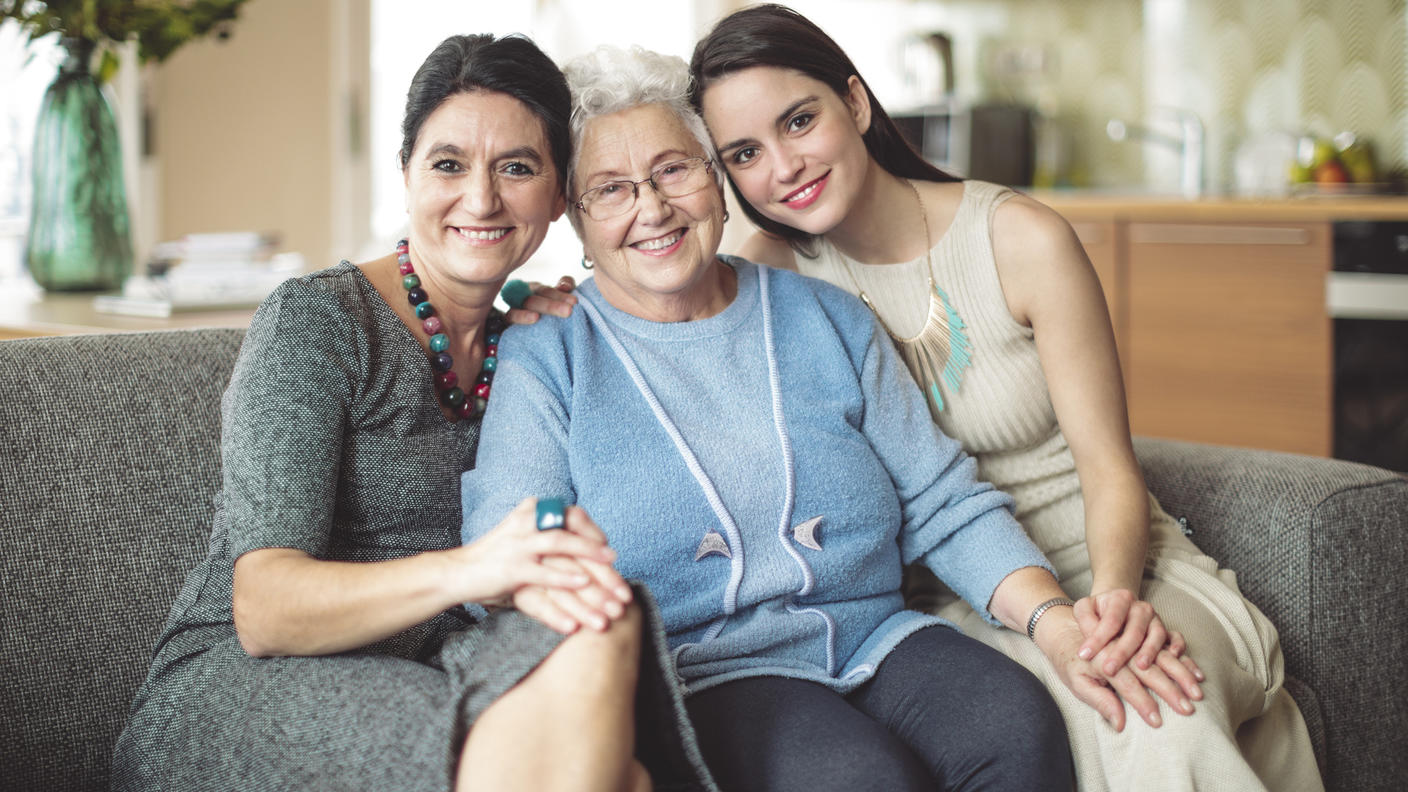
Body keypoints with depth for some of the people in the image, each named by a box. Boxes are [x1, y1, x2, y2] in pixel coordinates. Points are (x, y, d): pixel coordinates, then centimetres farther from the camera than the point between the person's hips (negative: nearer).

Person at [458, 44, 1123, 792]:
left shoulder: (827, 321, 13)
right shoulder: (543, 357, 3)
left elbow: (943, 506, 11)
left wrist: (1053, 620, -8)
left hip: (873, 640, 4)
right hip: (699, 670, -4)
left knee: (1018, 724, -25)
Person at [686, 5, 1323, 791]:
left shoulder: (1024, 241, -7)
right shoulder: (773, 270, 0)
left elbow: (1109, 467, -7)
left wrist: (1114, 595, -26)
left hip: (1107, 559, 0)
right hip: (960, 601, 0)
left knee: (1160, 714, -31)